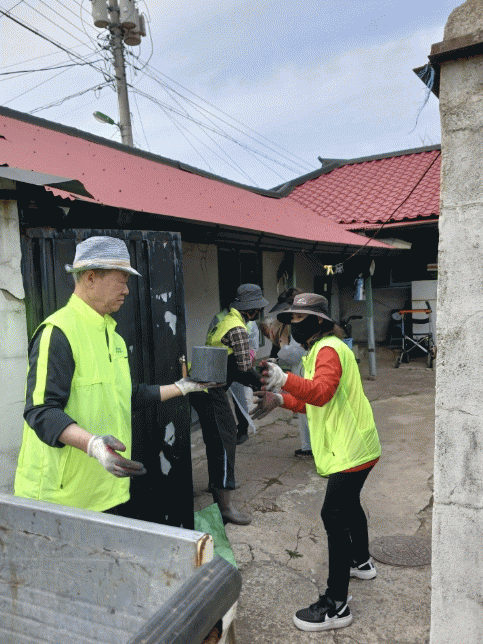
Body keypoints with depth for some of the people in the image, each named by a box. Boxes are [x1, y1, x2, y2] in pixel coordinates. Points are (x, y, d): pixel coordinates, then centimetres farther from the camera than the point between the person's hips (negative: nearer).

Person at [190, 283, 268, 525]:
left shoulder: (224, 321, 16)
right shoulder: (237, 328, -15)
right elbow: (244, 368, -19)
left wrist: (251, 381, 17)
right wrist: (261, 383, -2)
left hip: (205, 386, 10)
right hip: (211, 390, -10)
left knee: (217, 437, 24)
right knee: (225, 440, -8)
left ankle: (217, 481, 42)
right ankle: (225, 503, -5)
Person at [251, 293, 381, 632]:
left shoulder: (329, 349, -17)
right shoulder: (321, 349, 16)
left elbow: (321, 392, -35)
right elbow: (311, 401, 17)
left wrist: (283, 380, -47)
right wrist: (280, 399, 5)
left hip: (352, 449, -11)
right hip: (353, 446, 11)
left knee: (334, 516, -9)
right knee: (349, 503, 26)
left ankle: (336, 606, 1)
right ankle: (361, 561, 49)